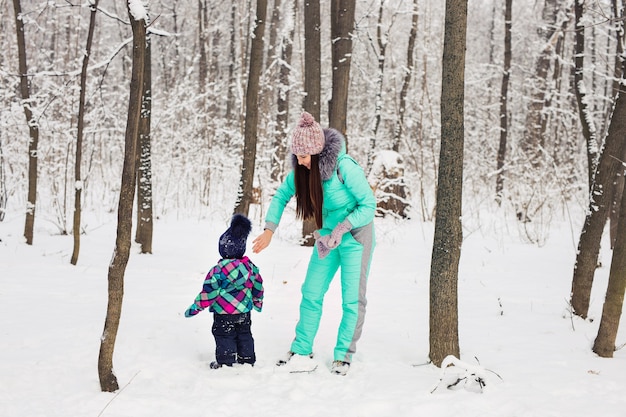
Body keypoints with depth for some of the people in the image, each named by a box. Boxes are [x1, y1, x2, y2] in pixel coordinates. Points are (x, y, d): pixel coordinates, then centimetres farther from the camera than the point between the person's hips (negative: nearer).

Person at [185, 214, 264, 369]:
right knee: (244, 335, 20)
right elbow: (258, 286, 11)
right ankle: (247, 359, 28)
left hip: (224, 313, -6)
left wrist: (195, 308, -7)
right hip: (245, 311, 6)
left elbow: (209, 292, -17)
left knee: (224, 337, 6)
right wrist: (257, 302, 29)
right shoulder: (250, 266, -2)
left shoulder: (218, 270, -20)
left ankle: (226, 362, 8)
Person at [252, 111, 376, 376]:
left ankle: (344, 355, 10)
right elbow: (281, 195, 6)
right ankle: (302, 350, 16)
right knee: (311, 293, 6)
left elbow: (369, 204, -22)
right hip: (328, 235, 6)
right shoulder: (302, 170, -9)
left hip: (356, 235, -6)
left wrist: (342, 229, -30)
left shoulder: (344, 167, -27)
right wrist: (269, 230, -2)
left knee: (352, 298, -3)